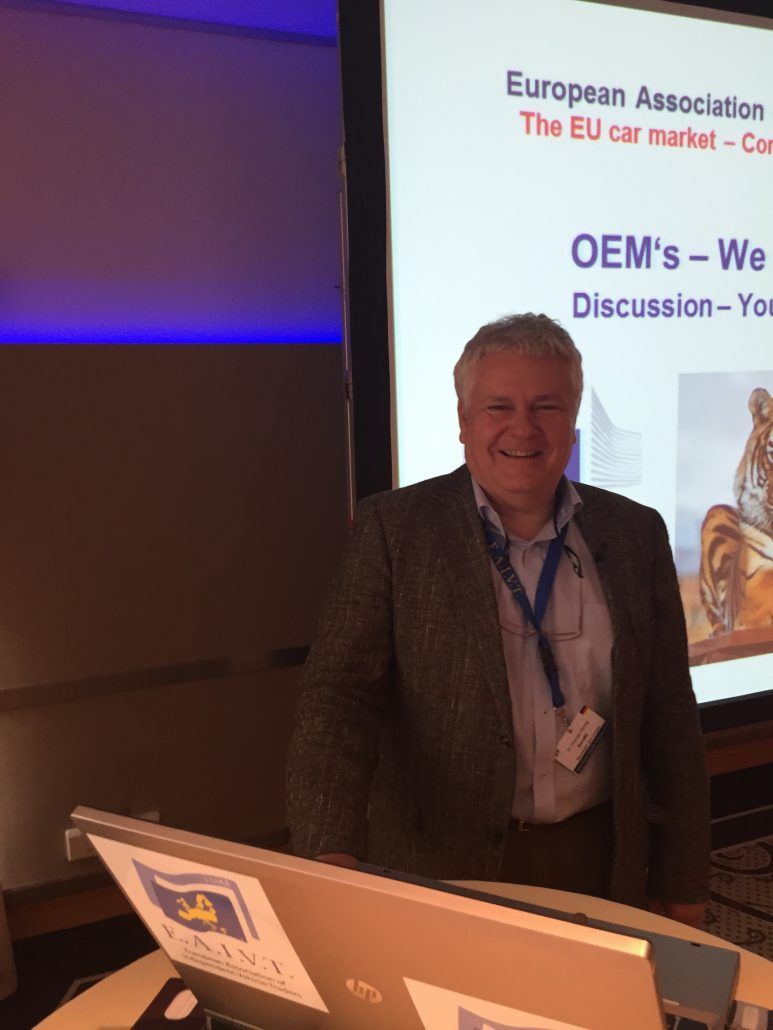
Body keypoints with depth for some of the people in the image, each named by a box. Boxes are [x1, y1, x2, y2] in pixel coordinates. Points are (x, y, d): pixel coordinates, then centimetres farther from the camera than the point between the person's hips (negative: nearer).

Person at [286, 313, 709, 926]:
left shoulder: (636, 534, -1)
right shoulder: (393, 529, -9)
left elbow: (670, 719, 3)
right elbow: (340, 692, -16)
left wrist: (682, 886, 5)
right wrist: (330, 856, -30)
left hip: (599, 864, 3)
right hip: (438, 865, -2)